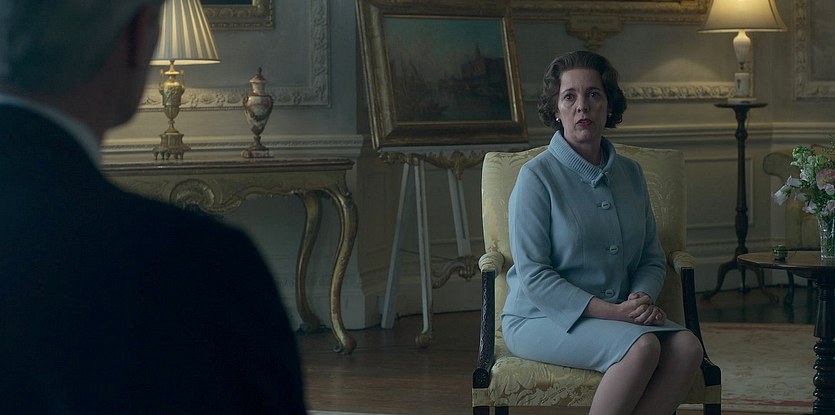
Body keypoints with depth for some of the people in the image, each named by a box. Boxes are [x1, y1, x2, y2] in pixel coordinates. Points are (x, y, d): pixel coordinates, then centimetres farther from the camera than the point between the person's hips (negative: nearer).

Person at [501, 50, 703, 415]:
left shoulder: (629, 173, 12)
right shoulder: (537, 176, -7)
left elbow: (652, 258, 16)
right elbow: (533, 275, -13)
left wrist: (642, 298, -7)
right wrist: (610, 311, -19)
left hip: (619, 313, 6)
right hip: (542, 318, -6)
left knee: (687, 347, -23)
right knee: (643, 346, -31)